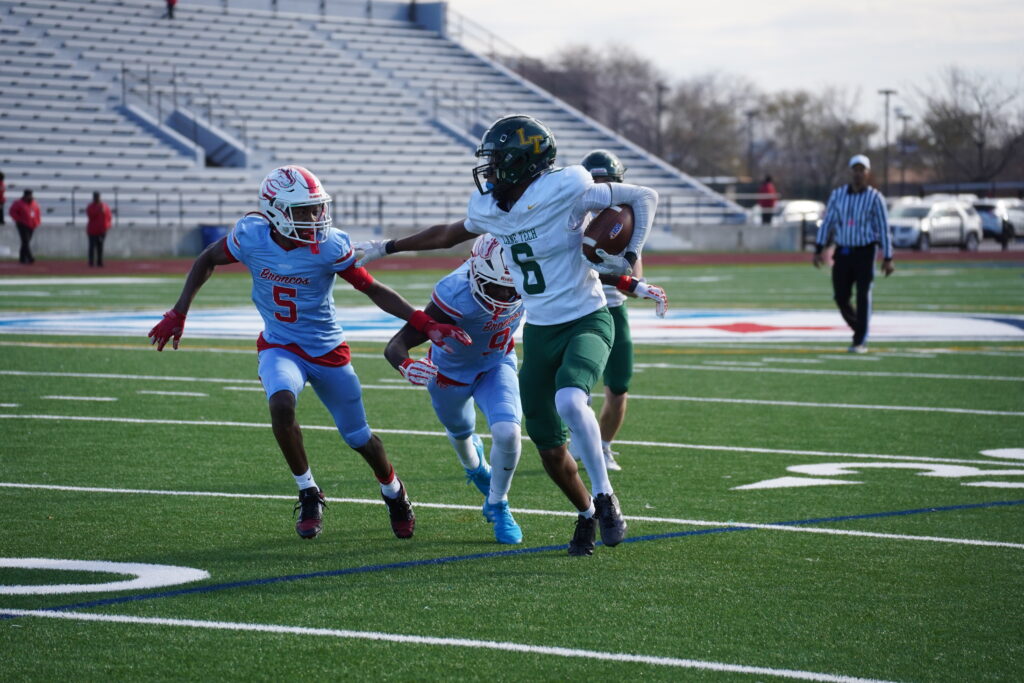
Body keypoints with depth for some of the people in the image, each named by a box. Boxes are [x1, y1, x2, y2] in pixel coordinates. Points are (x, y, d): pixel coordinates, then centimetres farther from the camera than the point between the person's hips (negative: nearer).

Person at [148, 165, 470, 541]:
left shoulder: (329, 247, -21)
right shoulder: (251, 236, -17)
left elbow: (373, 290, -12)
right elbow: (207, 261, 2)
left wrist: (425, 323, -22)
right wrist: (178, 314, -1)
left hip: (327, 350, 0)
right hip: (280, 346, 0)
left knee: (358, 436, 8)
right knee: (281, 405, -31)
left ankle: (393, 492, 41)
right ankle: (308, 493, -9)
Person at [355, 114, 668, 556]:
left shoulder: (564, 190, -17)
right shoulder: (489, 207, 1)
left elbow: (644, 197, -8)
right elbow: (448, 235, 22)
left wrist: (629, 259, -17)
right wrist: (384, 249, 26)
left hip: (586, 322, -6)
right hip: (539, 332, 6)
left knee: (570, 402, -33)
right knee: (549, 447, 4)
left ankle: (605, 498, -15)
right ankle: (586, 515, 31)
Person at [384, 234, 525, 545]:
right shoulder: (456, 297, -44)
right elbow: (395, 347, -45)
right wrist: (407, 367, -67)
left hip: (496, 366, 2)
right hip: (451, 373, -2)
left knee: (508, 433, -22)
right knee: (460, 433, 27)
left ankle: (497, 507, 6)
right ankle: (473, 463, 67)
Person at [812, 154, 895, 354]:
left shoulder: (875, 198, -4)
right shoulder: (838, 194, 5)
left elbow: (884, 229, -3)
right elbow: (827, 222, 9)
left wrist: (888, 258, -5)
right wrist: (819, 249, 3)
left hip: (865, 252, -3)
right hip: (842, 252, 4)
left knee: (863, 296, -7)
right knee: (840, 296, 2)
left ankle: (860, 341, -2)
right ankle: (859, 329, 25)